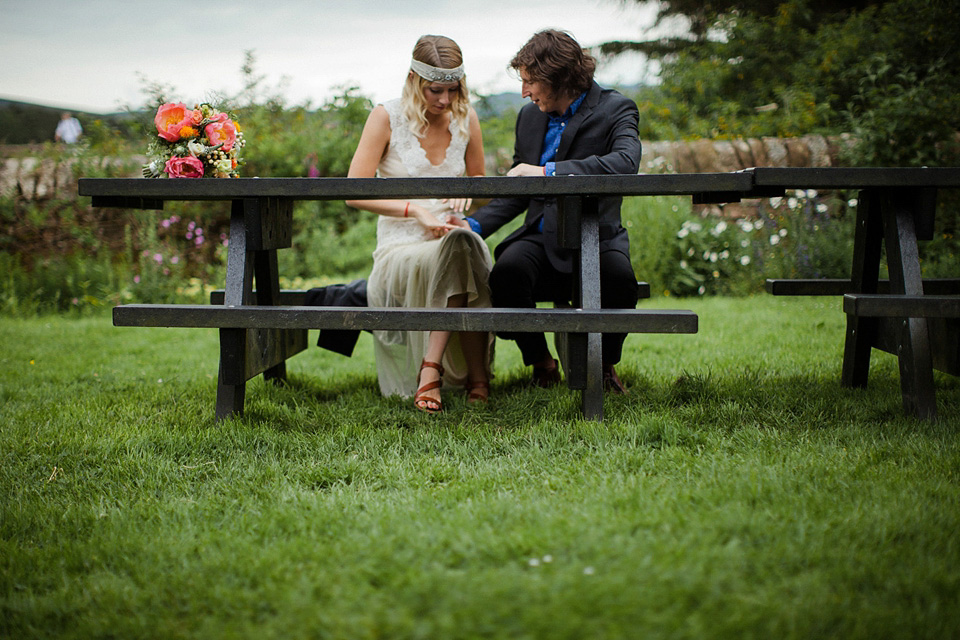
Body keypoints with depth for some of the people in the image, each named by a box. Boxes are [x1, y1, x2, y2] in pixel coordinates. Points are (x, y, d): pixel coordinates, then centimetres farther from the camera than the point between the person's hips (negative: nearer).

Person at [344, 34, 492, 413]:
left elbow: (479, 182, 25)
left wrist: (466, 195, -1)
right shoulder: (387, 117, -1)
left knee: (464, 245, -35)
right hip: (400, 249, -3)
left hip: (453, 237, 3)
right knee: (458, 254, -37)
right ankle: (476, 375, -30)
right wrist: (415, 210, -20)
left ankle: (431, 369, -31)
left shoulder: (466, 119, 11)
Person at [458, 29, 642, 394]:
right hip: (541, 237, 4)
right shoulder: (529, 117, 15)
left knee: (618, 276, -36)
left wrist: (549, 171, -31)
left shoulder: (615, 110, -3)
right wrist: (474, 225, 3)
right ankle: (541, 363, -5)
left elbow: (626, 163, -26)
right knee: (508, 271, -30)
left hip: (595, 235, -3)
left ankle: (604, 364, -5)